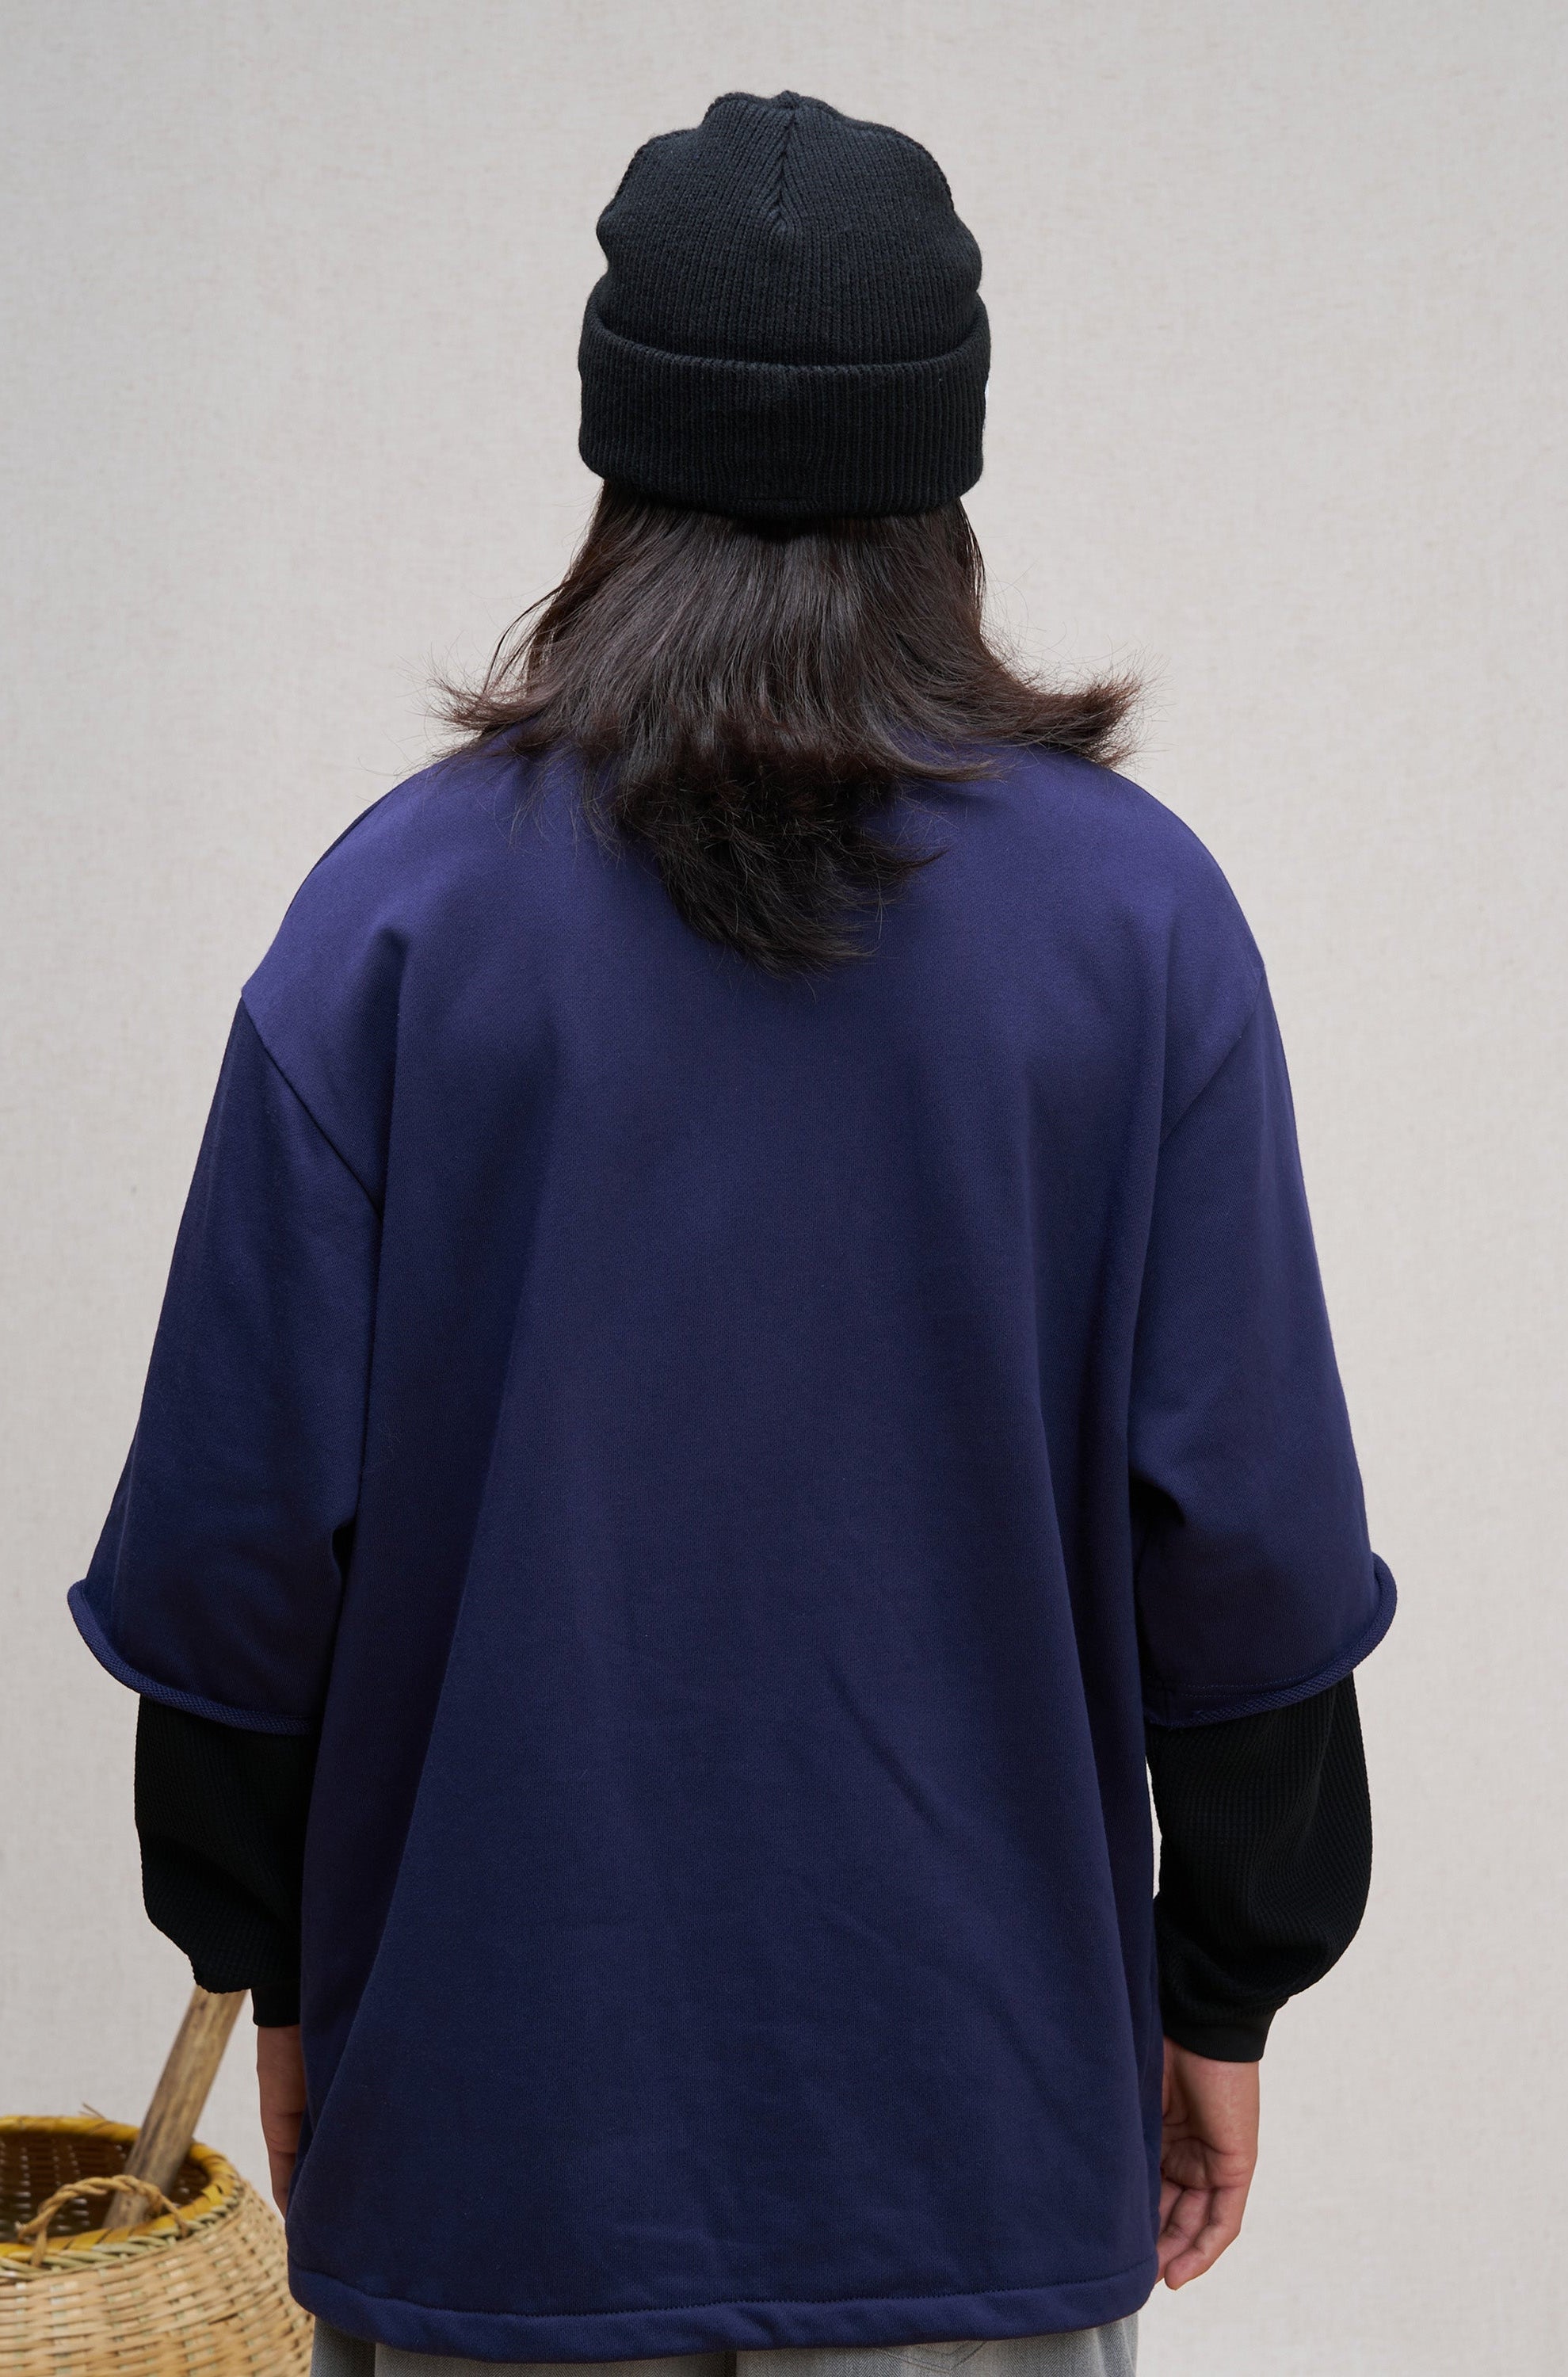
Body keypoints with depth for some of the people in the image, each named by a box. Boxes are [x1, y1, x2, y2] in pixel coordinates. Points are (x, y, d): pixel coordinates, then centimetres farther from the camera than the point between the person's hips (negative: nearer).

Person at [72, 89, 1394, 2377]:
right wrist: (1223, 2000, 8)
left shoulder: (400, 903, -7)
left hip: (490, 2103, 0)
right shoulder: (1137, 907, -5)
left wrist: (273, 1973, 10)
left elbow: (243, 1526, -5)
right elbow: (1243, 1525, -4)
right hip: (990, 2110, 1)